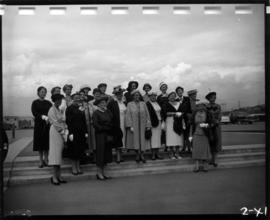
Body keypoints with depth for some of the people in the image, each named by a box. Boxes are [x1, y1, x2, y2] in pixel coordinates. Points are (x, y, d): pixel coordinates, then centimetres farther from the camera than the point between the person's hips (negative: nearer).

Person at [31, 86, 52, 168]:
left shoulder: (48, 103, 9)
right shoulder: (35, 103, 2)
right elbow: (34, 113, -8)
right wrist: (43, 117, -21)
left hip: (47, 124, 2)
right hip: (39, 124, -2)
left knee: (47, 142, 2)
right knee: (40, 142, 1)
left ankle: (46, 159, 10)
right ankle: (41, 160, 8)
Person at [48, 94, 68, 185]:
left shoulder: (60, 110, 18)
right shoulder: (52, 110, -7)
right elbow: (55, 123, -13)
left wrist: (66, 132, 3)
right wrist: (63, 133, -13)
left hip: (62, 134, 8)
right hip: (55, 133, -8)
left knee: (59, 154, 7)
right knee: (56, 153, -7)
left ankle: (58, 176, 10)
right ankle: (54, 177, -4)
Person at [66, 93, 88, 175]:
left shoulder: (81, 108, 11)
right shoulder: (70, 108, -5)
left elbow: (84, 121, 11)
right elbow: (68, 121, -10)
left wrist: (86, 132, 6)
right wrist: (70, 133, -17)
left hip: (81, 132, 5)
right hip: (73, 132, -5)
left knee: (80, 150, 9)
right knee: (73, 150, 0)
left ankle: (78, 167, 18)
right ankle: (74, 168, 10)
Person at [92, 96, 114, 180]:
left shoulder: (108, 112, 12)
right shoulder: (96, 113, -6)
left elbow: (112, 123, 10)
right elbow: (96, 125, -13)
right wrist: (105, 128, -11)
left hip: (108, 135, 6)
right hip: (100, 135, -6)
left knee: (107, 154, 8)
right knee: (100, 153, -2)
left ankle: (103, 172, 17)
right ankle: (99, 172, 7)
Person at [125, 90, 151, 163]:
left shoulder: (143, 104, 6)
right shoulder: (130, 104, 1)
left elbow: (147, 115, 6)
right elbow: (128, 116, -4)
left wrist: (148, 125, -1)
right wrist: (130, 126, -12)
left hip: (142, 125, 1)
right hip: (134, 125, -1)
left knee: (142, 139, 1)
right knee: (135, 140, 1)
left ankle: (142, 155, 9)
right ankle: (138, 154, 13)